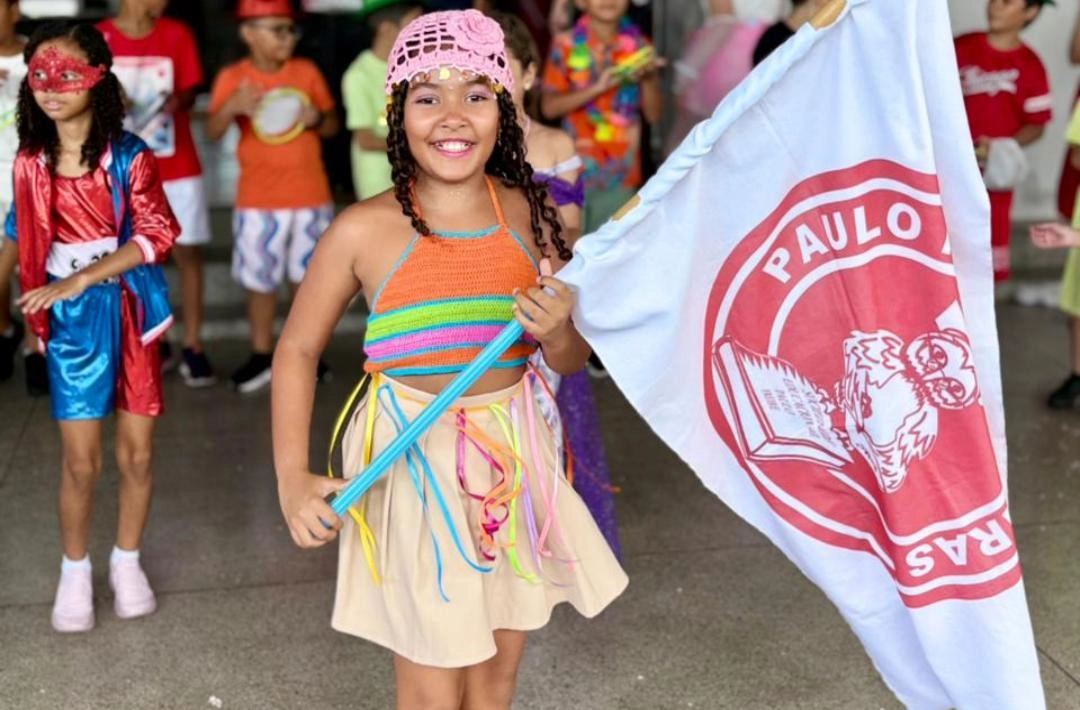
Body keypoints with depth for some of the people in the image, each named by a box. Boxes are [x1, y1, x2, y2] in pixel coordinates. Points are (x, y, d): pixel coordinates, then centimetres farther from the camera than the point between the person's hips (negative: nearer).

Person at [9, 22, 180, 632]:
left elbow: (158, 235, -14)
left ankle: (127, 560, 28)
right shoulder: (31, 162, 1)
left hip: (131, 310, -1)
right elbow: (27, 239, 9)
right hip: (72, 319, 1)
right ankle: (75, 570, 23)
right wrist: (37, 307, 3)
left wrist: (83, 279, -20)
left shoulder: (129, 156, -9)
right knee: (82, 461, 2)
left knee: (138, 453, 6)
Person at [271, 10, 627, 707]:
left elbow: (572, 359, 7)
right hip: (413, 465, -3)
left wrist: (558, 331, -17)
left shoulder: (527, 213, -3)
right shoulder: (365, 231, -12)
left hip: (513, 458, 4)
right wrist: (293, 477, -11)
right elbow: (298, 348, -1)